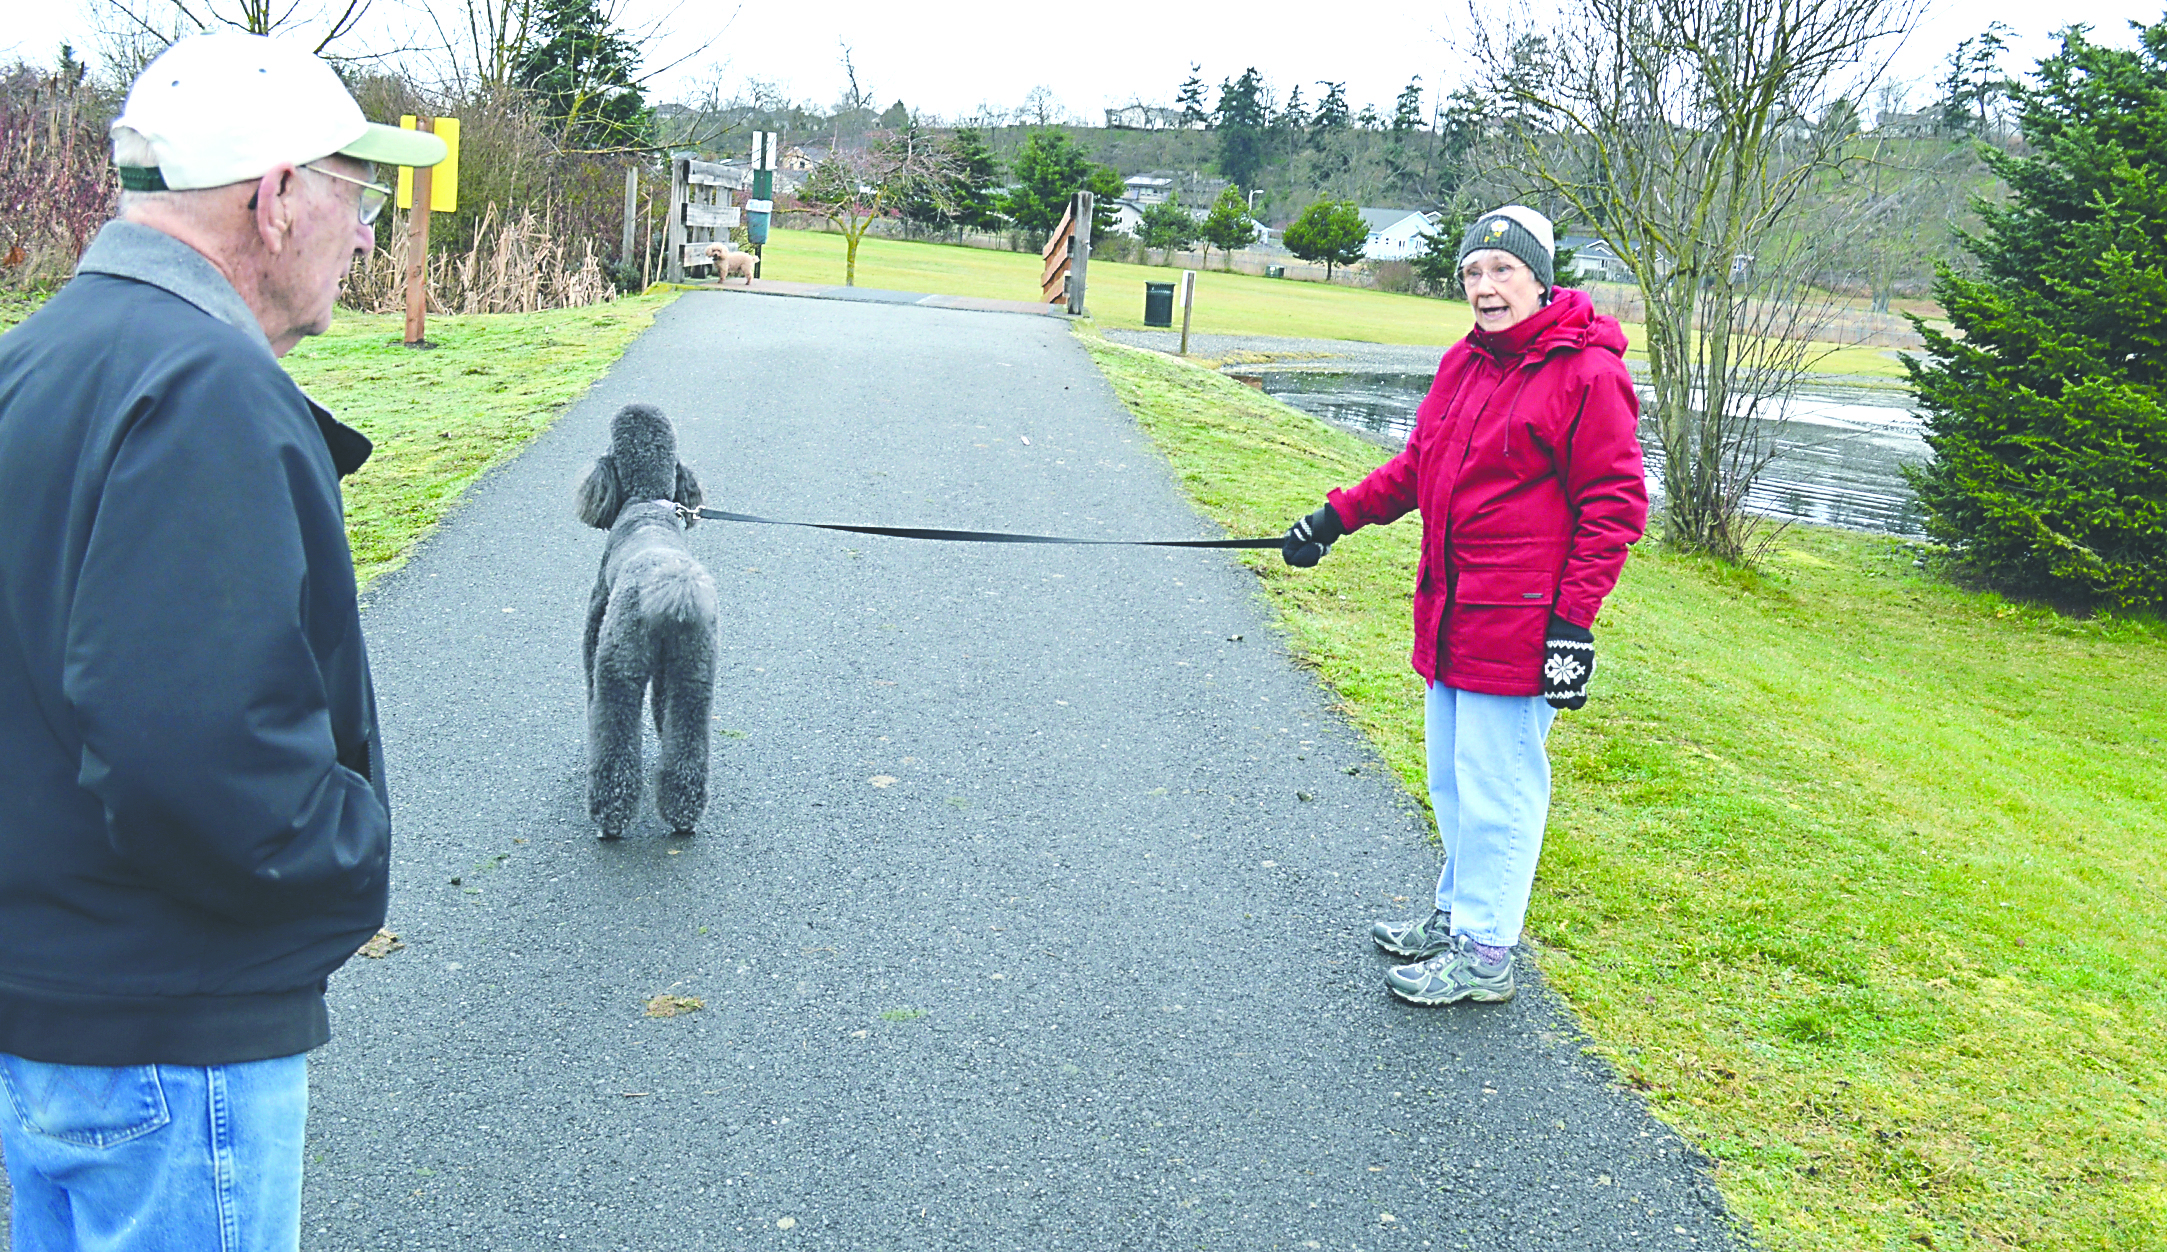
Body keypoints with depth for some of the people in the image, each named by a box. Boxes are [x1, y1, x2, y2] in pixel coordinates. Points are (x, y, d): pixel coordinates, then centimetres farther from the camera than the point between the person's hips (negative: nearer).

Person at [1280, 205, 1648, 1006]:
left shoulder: (1587, 375, -11)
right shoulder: (1463, 363, 13)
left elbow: (1614, 506, -12)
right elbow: (1416, 467, 26)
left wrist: (1573, 623, -16)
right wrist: (1337, 516, 22)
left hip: (1518, 627, -8)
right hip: (1447, 613, 8)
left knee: (1496, 787, -1)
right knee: (1452, 779, 18)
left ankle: (1484, 955, 10)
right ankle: (1459, 913, 34)